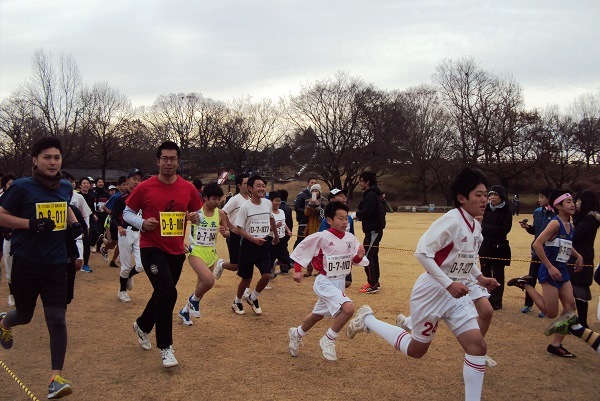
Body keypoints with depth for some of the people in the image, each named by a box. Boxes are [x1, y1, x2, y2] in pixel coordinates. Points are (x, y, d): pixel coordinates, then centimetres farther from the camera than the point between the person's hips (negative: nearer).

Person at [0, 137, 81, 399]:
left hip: (56, 264, 3)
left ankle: (56, 378, 3)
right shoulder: (22, 187, -11)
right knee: (25, 315, 17)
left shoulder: (66, 186, 4)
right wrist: (32, 224, -21)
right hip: (26, 263, -2)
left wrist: (74, 223, 6)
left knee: (57, 319, -5)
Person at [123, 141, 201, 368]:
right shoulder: (144, 187, -6)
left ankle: (142, 326, 48)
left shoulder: (188, 189, 2)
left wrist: (195, 217, -11)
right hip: (152, 248, -4)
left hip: (176, 251, 5)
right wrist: (142, 223, -17)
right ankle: (165, 347, -3)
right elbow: (127, 212, 2)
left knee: (162, 294, 18)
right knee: (168, 293, -18)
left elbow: (197, 214, 12)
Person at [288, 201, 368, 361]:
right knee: (348, 307, -27)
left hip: (340, 283, 7)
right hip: (325, 283, -7)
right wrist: (297, 269, -8)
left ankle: (296, 334, 49)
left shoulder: (350, 238, -3)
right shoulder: (321, 237, -18)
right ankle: (329, 340, -6)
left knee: (318, 314, 23)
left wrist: (359, 256, -15)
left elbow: (354, 261, 7)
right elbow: (301, 248, -8)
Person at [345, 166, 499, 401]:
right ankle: (367, 320, 25)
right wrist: (449, 284, -27)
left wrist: (479, 277, 7)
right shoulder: (452, 220, -22)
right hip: (432, 292, -7)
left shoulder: (476, 227, 6)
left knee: (477, 346, -3)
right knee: (416, 350, 9)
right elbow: (422, 252, -26)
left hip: (457, 294, 7)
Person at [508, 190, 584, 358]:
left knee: (570, 306, 3)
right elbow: (537, 244, -25)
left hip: (562, 270, 8)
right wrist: (550, 267, -23)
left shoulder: (570, 226, 9)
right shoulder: (555, 223, -17)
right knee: (551, 312, -3)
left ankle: (556, 345, 12)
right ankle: (525, 284, 11)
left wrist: (578, 256, 14)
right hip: (550, 271, -8)